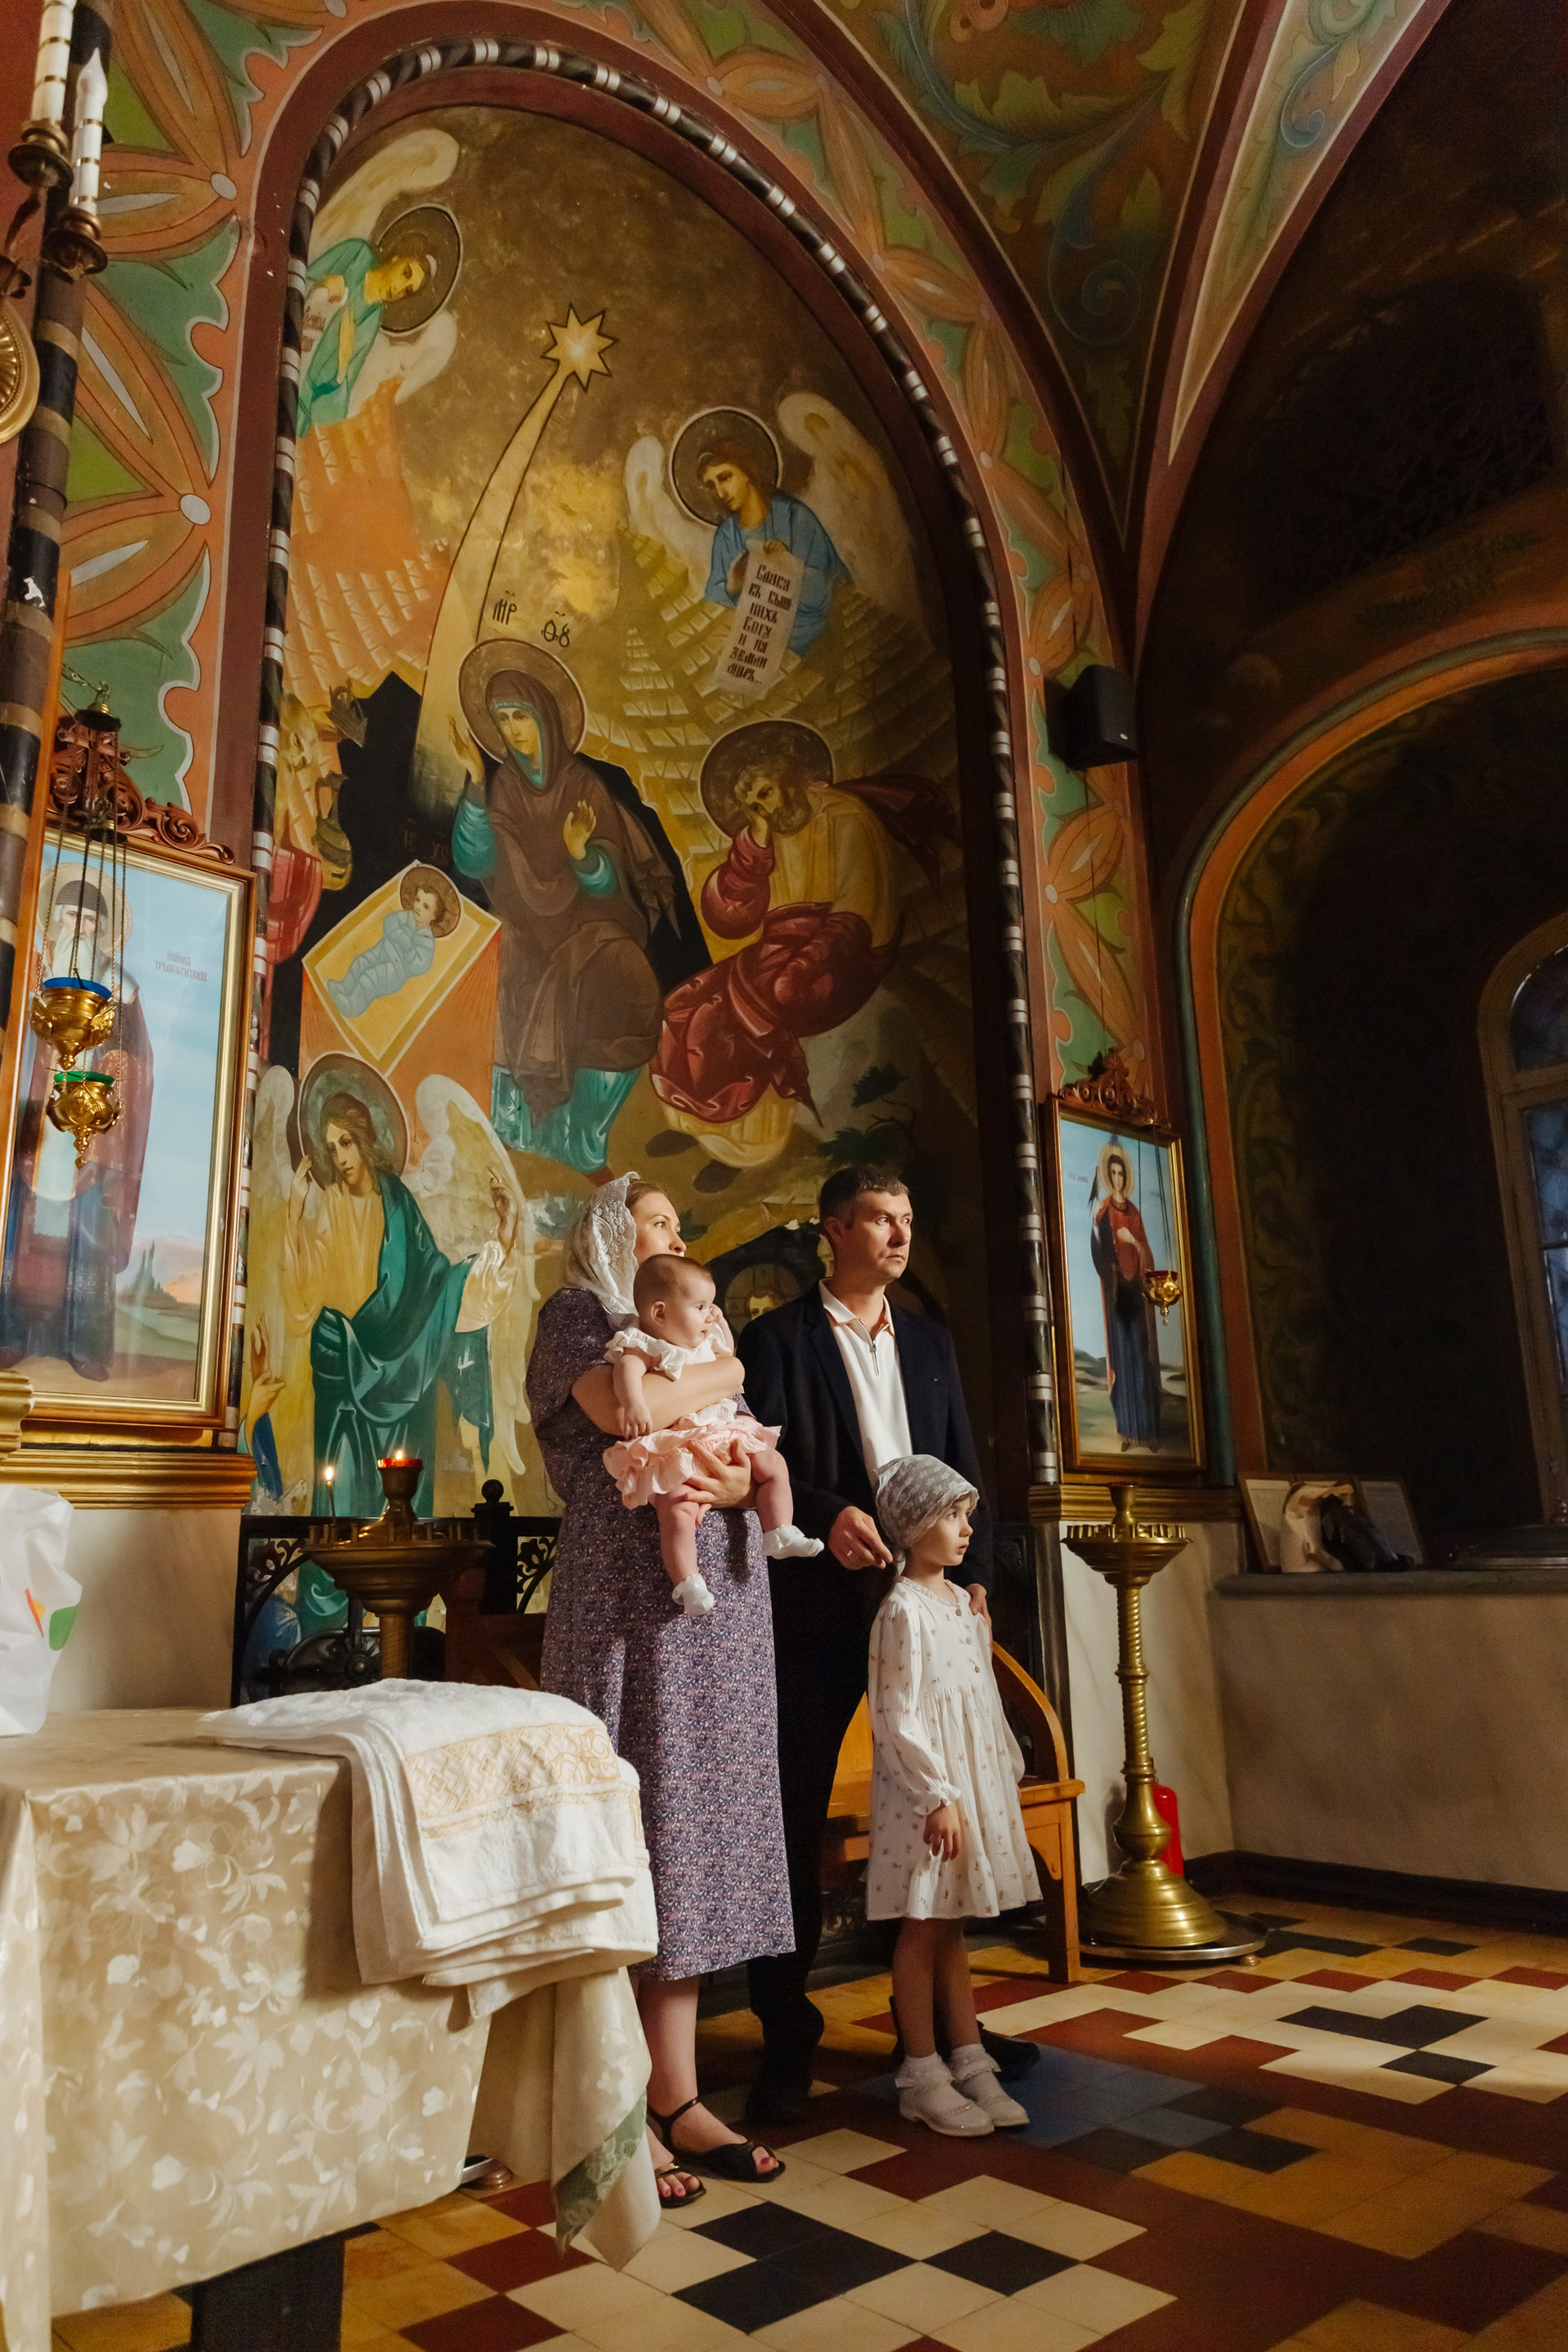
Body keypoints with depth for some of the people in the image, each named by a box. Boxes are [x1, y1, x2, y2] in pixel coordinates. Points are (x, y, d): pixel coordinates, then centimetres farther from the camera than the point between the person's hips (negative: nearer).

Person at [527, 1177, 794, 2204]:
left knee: (692, 1829, 7)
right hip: (628, 1606, -6)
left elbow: (761, 1466, 11)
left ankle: (678, 2096, 16)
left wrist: (737, 1480, -13)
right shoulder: (576, 1313, 1)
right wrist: (733, 1368, -4)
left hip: (716, 1616, 7)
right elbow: (627, 1408, -20)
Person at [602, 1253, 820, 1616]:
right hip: (671, 1451, -8)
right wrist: (633, 1404, -51)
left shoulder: (703, 1342, 17)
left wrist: (721, 1325, 22)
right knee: (678, 1512, -25)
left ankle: (780, 1535, 7)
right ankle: (688, 1583, -18)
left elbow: (728, 1358, 38)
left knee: (774, 1464, 3)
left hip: (720, 1437, 8)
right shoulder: (644, 1347, -10)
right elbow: (627, 1368, -33)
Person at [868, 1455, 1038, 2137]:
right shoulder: (902, 1610, -16)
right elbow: (895, 1719, -19)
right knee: (924, 1927, 3)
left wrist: (1006, 1770, 16)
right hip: (927, 1791, -8)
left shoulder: (962, 1603, 10)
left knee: (951, 1926, 15)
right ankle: (922, 2076, 14)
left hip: (975, 1780, 8)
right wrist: (937, 1796, -19)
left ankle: (970, 2062, 23)